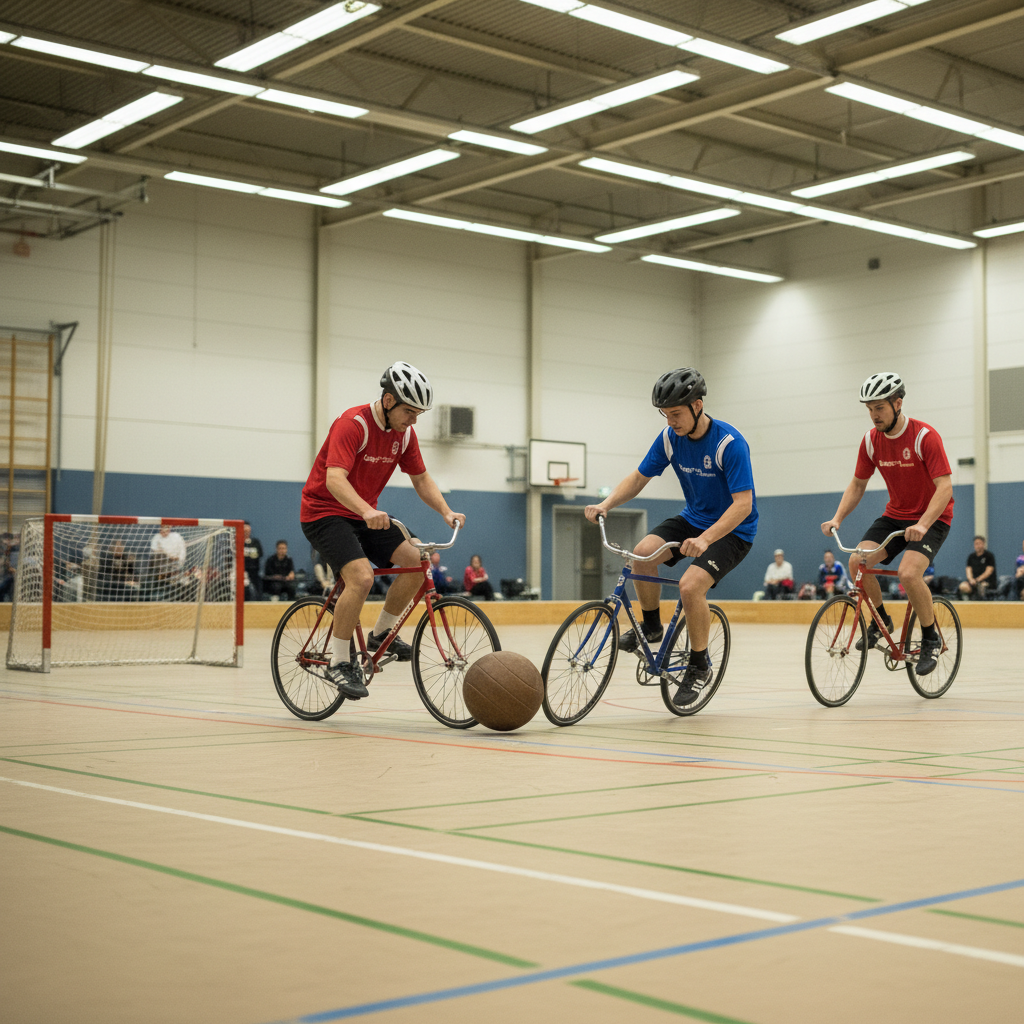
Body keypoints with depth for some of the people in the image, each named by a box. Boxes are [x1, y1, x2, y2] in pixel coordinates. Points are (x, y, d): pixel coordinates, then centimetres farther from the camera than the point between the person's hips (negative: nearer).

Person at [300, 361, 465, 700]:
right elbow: (335, 479, -36)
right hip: (324, 511, -7)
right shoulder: (353, 424, -24)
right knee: (361, 576, -28)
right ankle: (338, 662, -14)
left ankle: (381, 633, 10)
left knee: (416, 562, -9)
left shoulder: (404, 432, 0)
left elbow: (421, 479, 8)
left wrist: (446, 511, -10)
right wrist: (367, 511, -52)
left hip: (365, 515, 8)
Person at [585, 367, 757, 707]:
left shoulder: (729, 443, -25)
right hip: (693, 518, 6)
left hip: (732, 530, -6)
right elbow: (638, 478, 2)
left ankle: (700, 666, -6)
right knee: (643, 552, -21)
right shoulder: (670, 438, -7)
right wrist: (606, 504, -18)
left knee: (690, 584, -28)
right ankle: (651, 625, 3)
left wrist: (705, 539, -43)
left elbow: (743, 503, -30)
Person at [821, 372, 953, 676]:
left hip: (931, 519, -6)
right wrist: (837, 518, -10)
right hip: (895, 515, 6)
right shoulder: (871, 440, -3)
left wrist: (922, 525, -39)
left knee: (908, 573, -29)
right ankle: (880, 620, 7)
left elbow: (945, 486, -26)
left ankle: (931, 639, -7)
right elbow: (857, 484, 6)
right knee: (857, 561, -18)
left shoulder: (924, 436, -20)